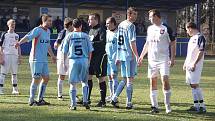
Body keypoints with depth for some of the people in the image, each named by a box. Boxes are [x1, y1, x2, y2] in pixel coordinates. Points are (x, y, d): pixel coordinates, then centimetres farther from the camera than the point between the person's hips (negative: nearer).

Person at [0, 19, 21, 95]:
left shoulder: (17, 36, 14)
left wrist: (19, 57, 8)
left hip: (15, 56, 4)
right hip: (6, 55, -4)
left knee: (14, 73, 7)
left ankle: (15, 89, 11)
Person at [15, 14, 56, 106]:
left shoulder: (48, 31, 15)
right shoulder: (38, 30, -11)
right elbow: (28, 37, -27)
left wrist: (52, 56, 34)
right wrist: (19, 43, -44)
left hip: (44, 60, 8)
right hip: (36, 59, -8)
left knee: (46, 78, 9)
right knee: (36, 79, -6)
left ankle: (40, 99, 18)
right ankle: (31, 100, 4)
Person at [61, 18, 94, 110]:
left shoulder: (69, 36, 3)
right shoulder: (85, 36, 4)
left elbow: (65, 51, 4)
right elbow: (90, 50, 5)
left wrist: (64, 63, 11)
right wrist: (88, 61, 16)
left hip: (73, 60, -1)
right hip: (84, 60, 1)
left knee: (73, 84, 5)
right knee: (84, 82, 15)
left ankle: (73, 104, 3)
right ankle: (85, 101, 3)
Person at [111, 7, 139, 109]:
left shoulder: (120, 25, 14)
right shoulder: (131, 26, -12)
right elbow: (132, 42, -17)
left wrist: (118, 57, 20)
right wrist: (137, 56, -15)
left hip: (122, 55, 8)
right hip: (130, 55, -8)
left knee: (125, 79, 16)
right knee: (130, 79, -1)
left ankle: (114, 98, 9)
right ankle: (129, 103, 2)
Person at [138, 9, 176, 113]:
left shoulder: (166, 29, -5)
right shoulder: (150, 29, 12)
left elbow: (172, 44, -4)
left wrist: (172, 58, -10)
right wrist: (141, 56, 16)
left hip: (164, 60, -5)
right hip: (152, 60, 5)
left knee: (165, 80, -13)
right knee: (153, 82, 4)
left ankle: (167, 105, -7)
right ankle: (154, 106, 10)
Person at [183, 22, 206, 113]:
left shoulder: (200, 37, -10)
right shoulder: (192, 38, 18)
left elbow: (201, 52, -17)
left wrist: (194, 63, -21)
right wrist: (185, 63, 21)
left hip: (195, 66, -9)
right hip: (189, 65, 9)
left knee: (195, 85, -12)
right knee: (192, 85, 9)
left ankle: (202, 106, -9)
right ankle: (196, 105, 13)